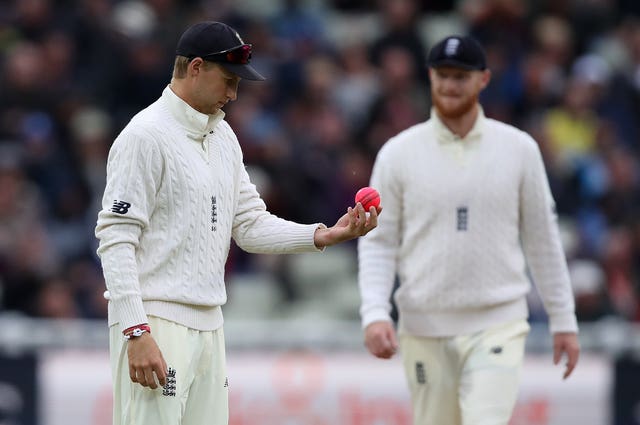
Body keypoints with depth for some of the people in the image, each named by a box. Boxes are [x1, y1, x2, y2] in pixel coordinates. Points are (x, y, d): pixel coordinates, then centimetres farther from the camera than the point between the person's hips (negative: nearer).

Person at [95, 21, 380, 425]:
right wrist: (136, 333, -23)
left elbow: (251, 224, 16)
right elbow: (116, 237, -16)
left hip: (209, 325, 9)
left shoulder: (223, 136, 16)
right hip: (156, 322, -9)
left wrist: (324, 235, -1)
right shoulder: (146, 135, -11)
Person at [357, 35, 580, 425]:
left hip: (497, 325, -1)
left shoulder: (518, 149, 3)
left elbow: (542, 238, 9)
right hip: (425, 328, 1)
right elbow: (378, 242, 2)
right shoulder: (398, 153, 2)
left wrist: (564, 320, 8)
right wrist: (374, 314, -13)